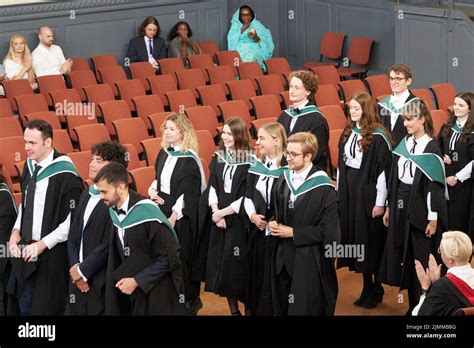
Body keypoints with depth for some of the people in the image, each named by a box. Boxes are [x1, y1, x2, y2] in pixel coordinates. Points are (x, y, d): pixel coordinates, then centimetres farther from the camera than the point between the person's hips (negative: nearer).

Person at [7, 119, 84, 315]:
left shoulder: (63, 174, -18)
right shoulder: (30, 166, 5)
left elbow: (74, 220, -17)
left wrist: (42, 244, -16)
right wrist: (16, 231, 3)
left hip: (52, 256, -7)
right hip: (26, 251, 7)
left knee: (45, 310, 2)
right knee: (24, 308, 14)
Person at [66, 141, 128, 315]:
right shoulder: (86, 195, 12)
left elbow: (108, 244, -18)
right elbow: (73, 236, 13)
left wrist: (83, 271, -10)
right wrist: (75, 267, -2)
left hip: (103, 282, -7)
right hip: (79, 281, 7)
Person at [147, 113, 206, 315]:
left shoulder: (189, 159, -15)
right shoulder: (164, 153, 7)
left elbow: (187, 193, -17)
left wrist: (174, 216, -20)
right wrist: (152, 190, -1)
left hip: (181, 214, -7)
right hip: (162, 209, 7)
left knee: (181, 257, 1)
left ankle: (190, 300, 16)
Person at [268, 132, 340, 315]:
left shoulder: (323, 188, -16)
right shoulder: (283, 179, 5)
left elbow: (328, 231, -16)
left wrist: (293, 232, -16)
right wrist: (273, 223, -5)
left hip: (309, 262, -6)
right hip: (283, 258, 6)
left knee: (305, 309, 4)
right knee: (282, 308, 14)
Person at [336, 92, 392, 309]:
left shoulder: (378, 137, -13)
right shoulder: (347, 134, 8)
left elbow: (384, 170, -14)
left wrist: (380, 202, -15)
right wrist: (339, 193, 11)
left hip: (368, 193, -7)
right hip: (348, 191, 7)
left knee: (370, 241, 0)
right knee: (354, 237, 9)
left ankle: (376, 290, 14)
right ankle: (367, 288, 19)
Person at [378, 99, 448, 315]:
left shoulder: (431, 149, -10)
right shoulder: (404, 144, 7)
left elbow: (435, 185, -12)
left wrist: (433, 218, -15)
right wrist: (389, 208, 12)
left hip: (420, 211, -6)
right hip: (401, 209, 6)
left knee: (422, 262, -1)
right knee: (405, 258, 9)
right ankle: (413, 305, 20)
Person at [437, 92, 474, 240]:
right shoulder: (447, 127, 8)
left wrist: (457, 177, -14)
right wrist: (442, 159, -4)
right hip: (445, 180, 5)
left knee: (460, 218, 1)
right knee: (446, 217, 7)